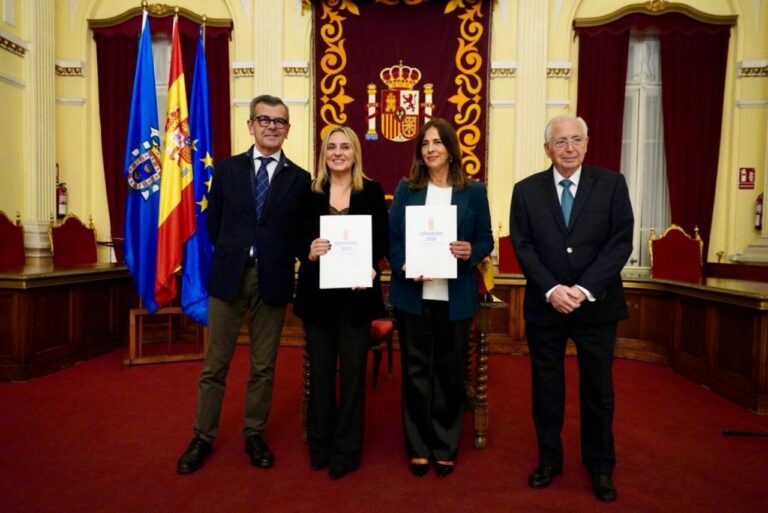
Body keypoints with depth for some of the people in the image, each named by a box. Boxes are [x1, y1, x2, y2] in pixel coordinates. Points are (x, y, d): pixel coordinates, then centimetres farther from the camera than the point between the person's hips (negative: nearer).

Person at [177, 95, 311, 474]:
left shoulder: (299, 178, 3)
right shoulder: (227, 169, 6)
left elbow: (301, 233, 5)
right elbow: (213, 223, 10)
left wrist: (280, 261, -5)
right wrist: (231, 255, 4)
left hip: (273, 280, 0)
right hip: (229, 276, 1)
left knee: (263, 366, 11)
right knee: (214, 364, 10)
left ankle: (254, 435, 28)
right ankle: (203, 437, 26)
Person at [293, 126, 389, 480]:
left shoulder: (372, 191, 1)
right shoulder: (309, 192, 4)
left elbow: (382, 241, -1)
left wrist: (372, 268, -18)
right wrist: (309, 252, -18)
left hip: (356, 292, -1)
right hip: (317, 292, 2)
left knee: (352, 369, 6)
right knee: (320, 369, 11)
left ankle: (346, 450, 23)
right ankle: (319, 443, 30)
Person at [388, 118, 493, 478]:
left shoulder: (473, 191, 4)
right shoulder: (406, 188, 5)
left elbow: (486, 239, 5)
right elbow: (391, 237, 1)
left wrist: (471, 252, -17)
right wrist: (403, 267, -16)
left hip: (455, 297, 0)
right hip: (413, 295, 0)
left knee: (450, 372, 10)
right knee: (416, 371, 8)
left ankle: (446, 447, 28)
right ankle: (418, 447, 25)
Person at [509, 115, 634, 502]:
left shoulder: (611, 184, 1)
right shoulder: (526, 190, 2)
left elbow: (621, 242, -6)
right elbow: (523, 247, -3)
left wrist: (585, 288, -17)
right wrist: (552, 290, -16)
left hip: (596, 304, 0)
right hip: (544, 305, 1)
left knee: (598, 389, 12)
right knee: (546, 386, 12)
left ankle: (601, 467, 32)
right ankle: (549, 459, 31)